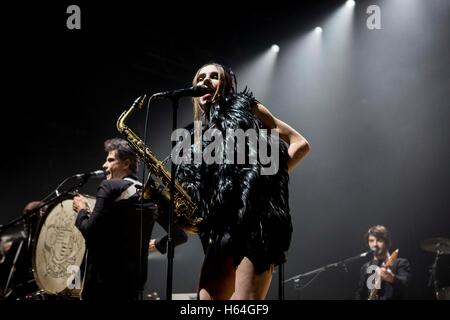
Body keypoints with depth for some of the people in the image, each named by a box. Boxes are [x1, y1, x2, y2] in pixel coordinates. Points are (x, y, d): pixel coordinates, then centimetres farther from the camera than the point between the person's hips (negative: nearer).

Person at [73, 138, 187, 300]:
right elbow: (179, 234, 10)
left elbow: (90, 232, -15)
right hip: (135, 278, 7)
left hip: (104, 279, -7)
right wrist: (157, 244, 25)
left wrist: (82, 210, 4)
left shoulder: (110, 187, -9)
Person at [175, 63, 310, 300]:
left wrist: (266, 176, -5)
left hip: (256, 213, -6)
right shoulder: (198, 137, 26)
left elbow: (300, 144, 6)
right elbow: (196, 191, 20)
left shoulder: (243, 107, 12)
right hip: (224, 227, 6)